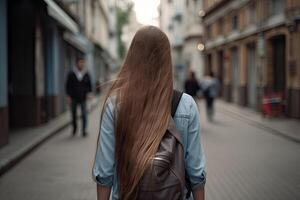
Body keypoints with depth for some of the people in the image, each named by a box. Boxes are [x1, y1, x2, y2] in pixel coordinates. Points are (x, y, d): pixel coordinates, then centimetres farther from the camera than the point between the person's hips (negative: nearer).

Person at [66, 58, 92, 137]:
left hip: (83, 98, 0)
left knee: (84, 114, -6)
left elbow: (89, 85, 12)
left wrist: (89, 93, 0)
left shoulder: (86, 74, 4)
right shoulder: (71, 74, -1)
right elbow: (68, 85, 2)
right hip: (73, 98, 0)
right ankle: (74, 128, 29)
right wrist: (68, 95, -4)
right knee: (74, 114, 9)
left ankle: (84, 130, -1)